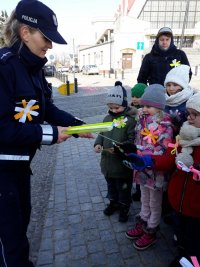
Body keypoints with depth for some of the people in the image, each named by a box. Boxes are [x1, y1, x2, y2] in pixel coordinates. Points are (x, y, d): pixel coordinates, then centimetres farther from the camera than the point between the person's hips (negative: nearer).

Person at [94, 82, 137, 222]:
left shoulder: (130, 120, -16)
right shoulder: (107, 118, 3)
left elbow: (132, 140, -19)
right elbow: (101, 134, 9)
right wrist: (98, 144, -9)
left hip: (123, 163, -6)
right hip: (107, 161, 6)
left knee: (123, 187, 14)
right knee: (111, 184, 25)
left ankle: (124, 207, 36)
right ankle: (113, 202, 47)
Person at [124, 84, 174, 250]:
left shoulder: (165, 126, -22)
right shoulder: (142, 120, -1)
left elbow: (168, 155, -24)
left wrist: (147, 161, -34)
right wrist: (131, 155, -3)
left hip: (156, 172, -6)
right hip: (142, 169, 7)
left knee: (155, 204, 16)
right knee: (144, 200, 26)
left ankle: (151, 233, 36)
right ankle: (142, 225, 47)